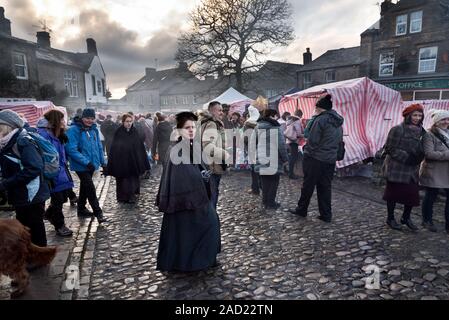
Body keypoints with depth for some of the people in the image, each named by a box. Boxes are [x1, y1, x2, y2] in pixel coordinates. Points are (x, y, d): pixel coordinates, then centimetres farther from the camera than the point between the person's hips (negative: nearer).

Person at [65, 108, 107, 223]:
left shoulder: (94, 129, 6)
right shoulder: (74, 130, -16)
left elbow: (98, 146, 14)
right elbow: (71, 150, -22)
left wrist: (103, 161, 8)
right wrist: (86, 162, -25)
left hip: (91, 165, 7)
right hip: (81, 166, -7)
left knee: (85, 187, 19)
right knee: (90, 188, -8)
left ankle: (81, 209, 35)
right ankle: (98, 212, 1)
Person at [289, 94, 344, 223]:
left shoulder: (320, 119, -16)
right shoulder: (338, 122, 10)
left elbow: (312, 139, -18)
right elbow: (339, 140, 17)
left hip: (315, 159, -7)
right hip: (330, 159, 7)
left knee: (308, 185, 7)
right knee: (325, 187, 12)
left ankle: (302, 209, 21)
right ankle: (326, 215, 15)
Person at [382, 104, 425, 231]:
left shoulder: (420, 131, 9)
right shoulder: (397, 129, -12)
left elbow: (420, 149, 21)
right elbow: (390, 148, -13)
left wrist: (419, 156, 0)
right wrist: (406, 157, -19)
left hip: (412, 169, 6)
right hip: (396, 168, -6)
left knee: (412, 193, 6)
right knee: (393, 193, 5)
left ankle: (406, 217, 27)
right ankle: (390, 218, 21)